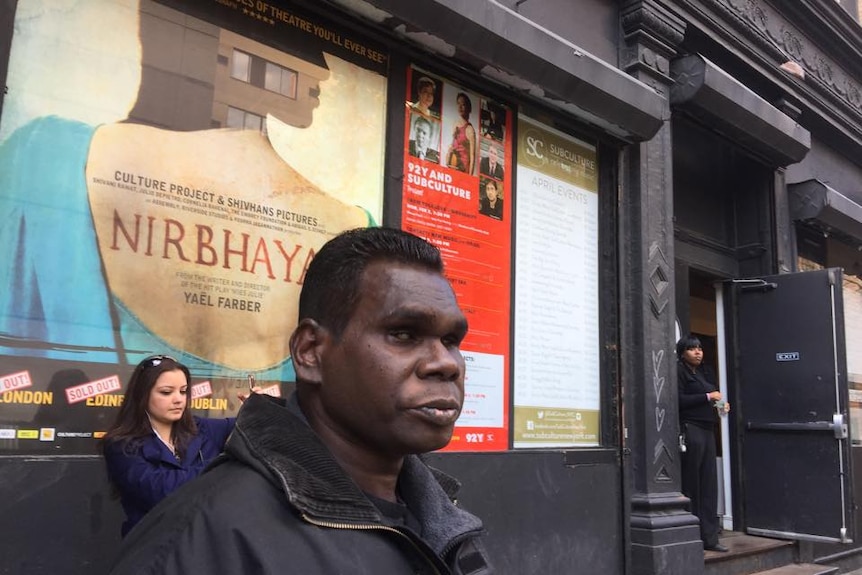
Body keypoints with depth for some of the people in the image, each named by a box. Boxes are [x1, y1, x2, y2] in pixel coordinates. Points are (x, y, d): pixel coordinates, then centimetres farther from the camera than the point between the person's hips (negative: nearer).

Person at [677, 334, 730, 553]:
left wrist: (721, 404, 5)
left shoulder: (706, 372, 19)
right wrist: (708, 397, -13)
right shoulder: (679, 371, -4)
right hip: (690, 429, -7)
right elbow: (679, 400, -14)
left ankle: (709, 537, 11)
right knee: (691, 484, -4)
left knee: (709, 484, 6)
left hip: (708, 429, 7)